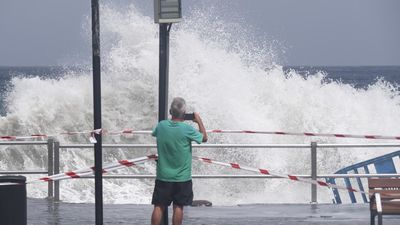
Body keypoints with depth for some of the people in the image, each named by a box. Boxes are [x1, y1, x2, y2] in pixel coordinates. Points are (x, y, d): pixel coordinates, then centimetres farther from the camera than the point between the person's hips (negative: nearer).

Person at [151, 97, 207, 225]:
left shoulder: (161, 126, -6)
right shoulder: (187, 129, -15)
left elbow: (154, 133, 19)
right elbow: (204, 138, 2)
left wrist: (172, 119, 24)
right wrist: (199, 121, 15)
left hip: (163, 176, 2)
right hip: (182, 177, -2)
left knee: (159, 206, 4)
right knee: (178, 207, 5)